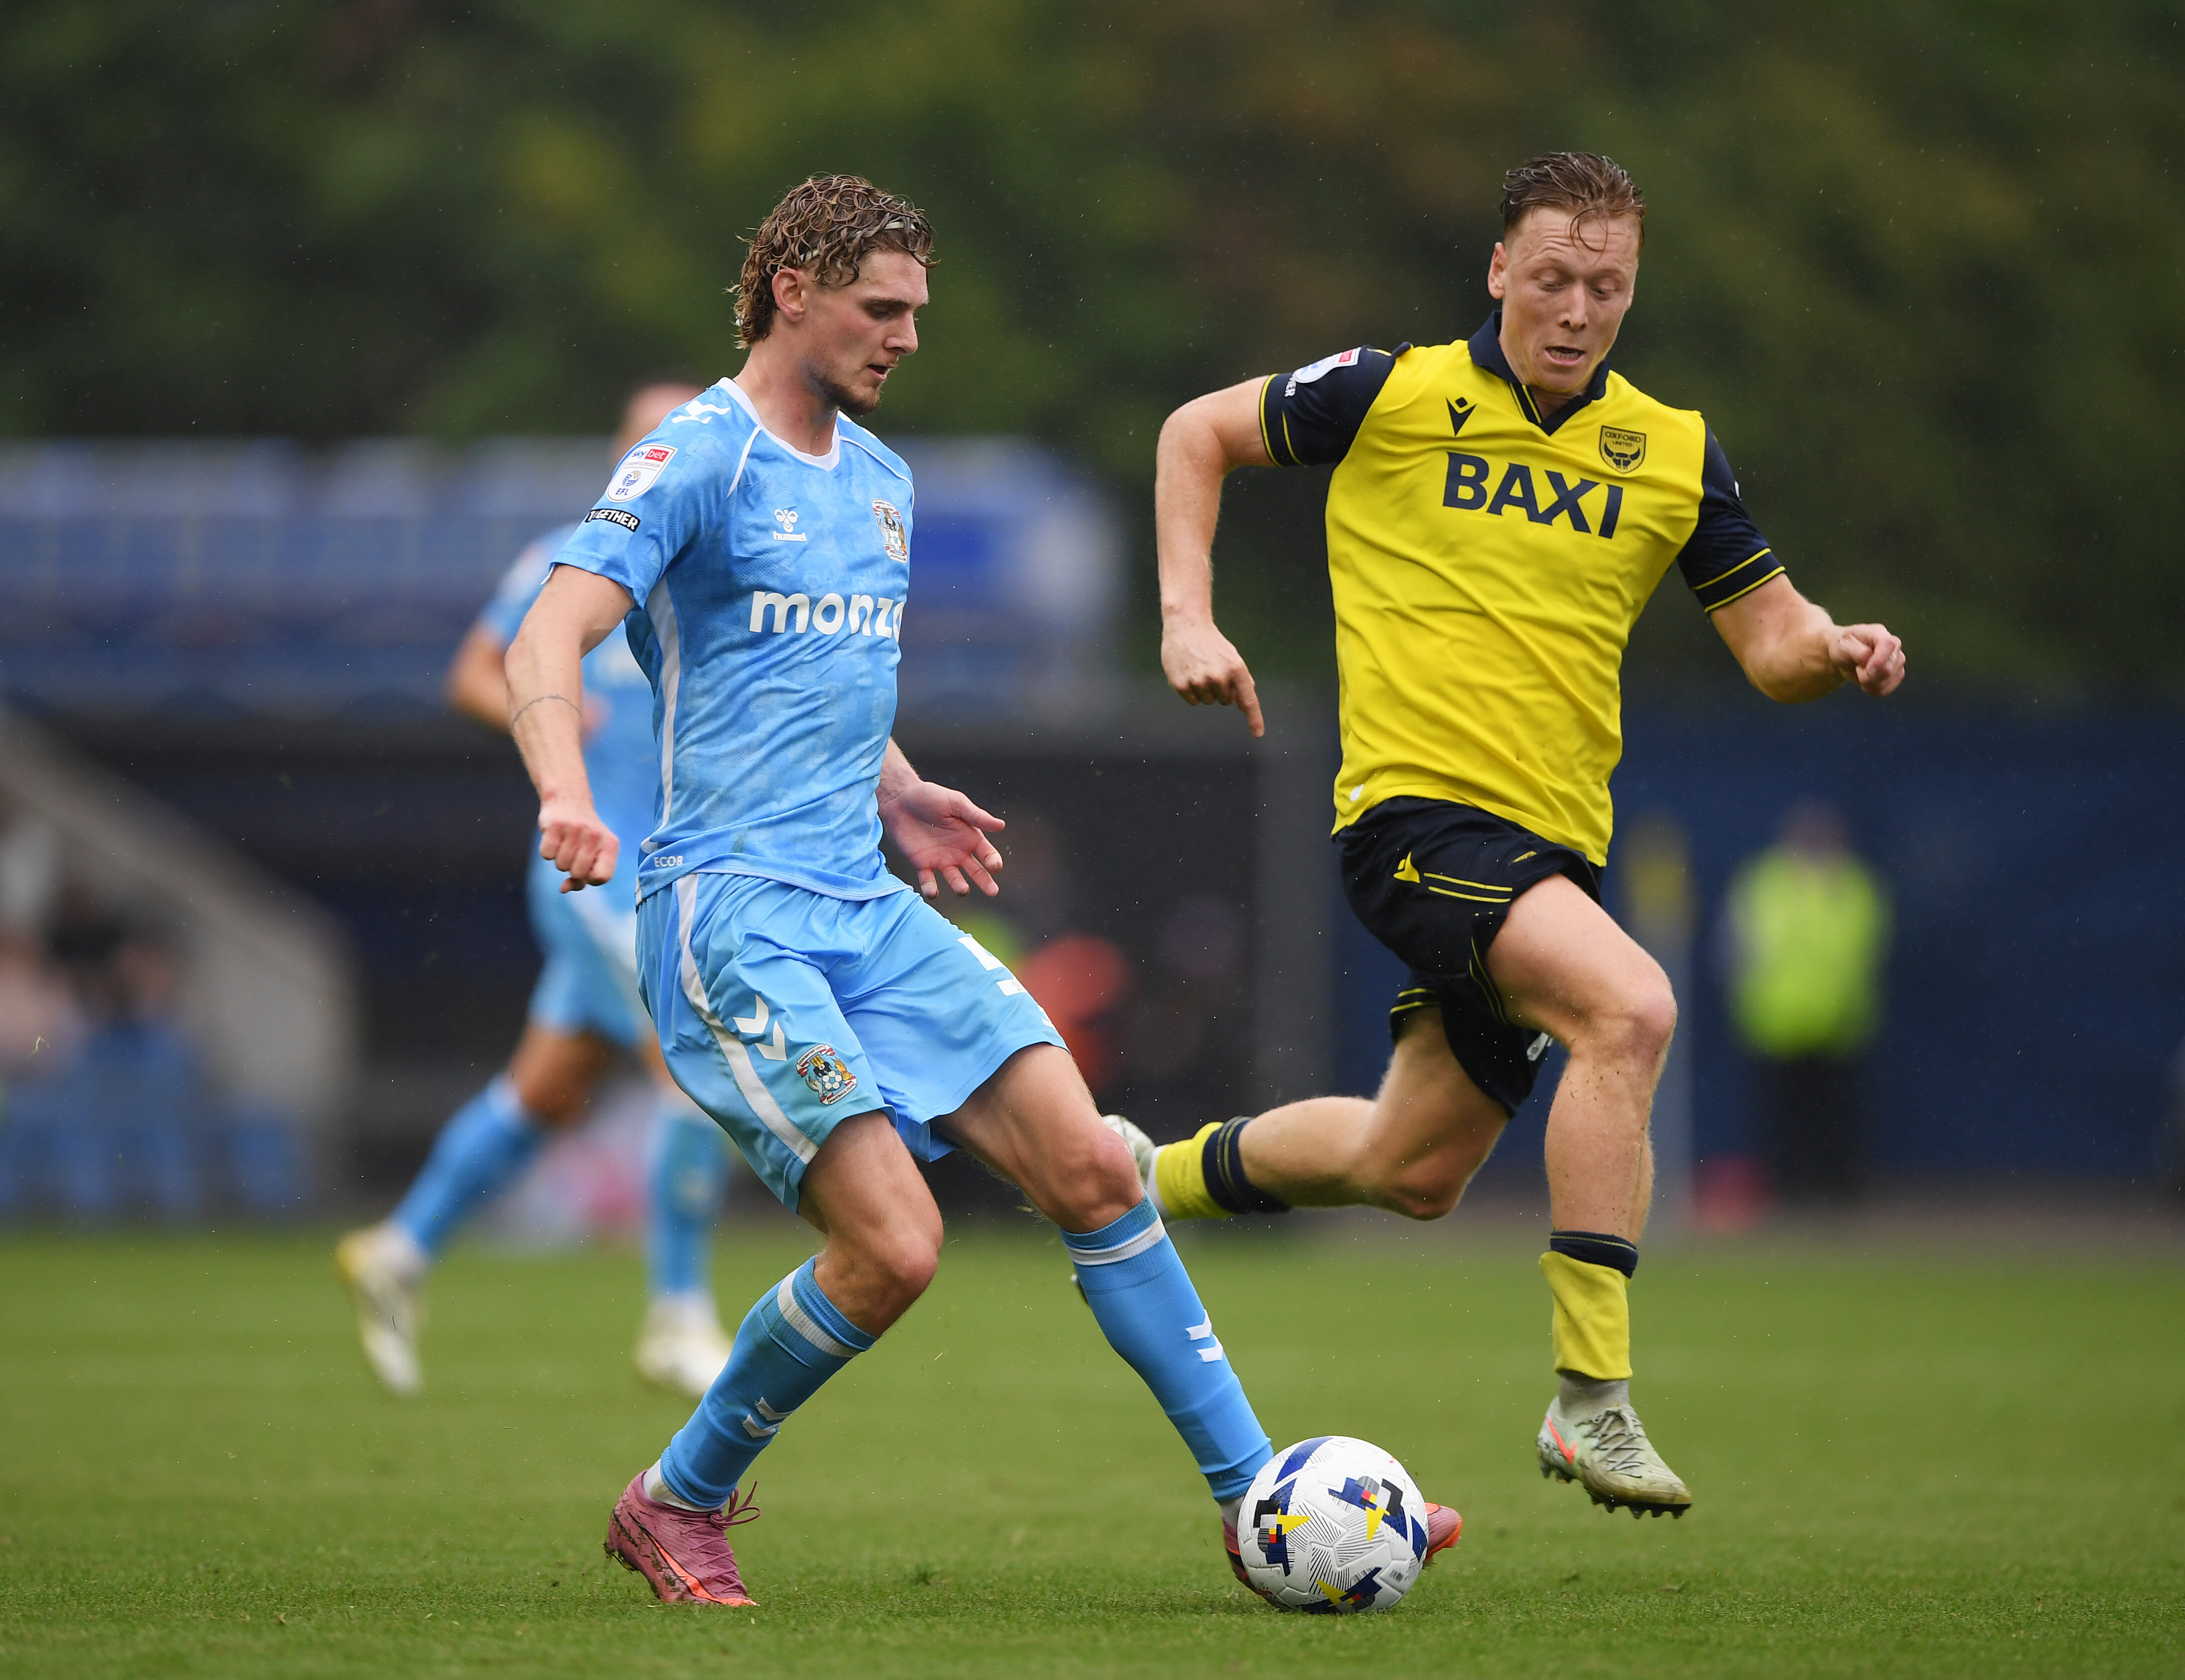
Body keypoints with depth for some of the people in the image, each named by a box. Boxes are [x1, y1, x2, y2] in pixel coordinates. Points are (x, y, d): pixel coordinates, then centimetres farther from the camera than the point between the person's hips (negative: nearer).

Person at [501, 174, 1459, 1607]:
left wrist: (902, 798, 16)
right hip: (731, 908, -8)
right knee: (894, 1245, -18)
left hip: (868, 906, 8)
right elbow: (548, 643, -18)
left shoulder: (882, 482, 18)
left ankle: (1256, 1503, 4)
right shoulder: (699, 458, -7)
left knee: (1093, 1172, -3)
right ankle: (677, 1507, 3)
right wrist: (568, 794, -37)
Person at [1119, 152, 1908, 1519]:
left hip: (1552, 839, 6)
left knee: (1413, 1169, 16)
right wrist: (1188, 617, 0)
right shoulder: (1393, 396, -2)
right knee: (1629, 1006, -30)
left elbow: (1773, 644, 10)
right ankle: (1591, 1397, -28)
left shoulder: (1673, 454, 7)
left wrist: (1834, 650, -13)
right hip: (1417, 806, -6)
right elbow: (1199, 433, 11)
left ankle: (1147, 1179, 44)